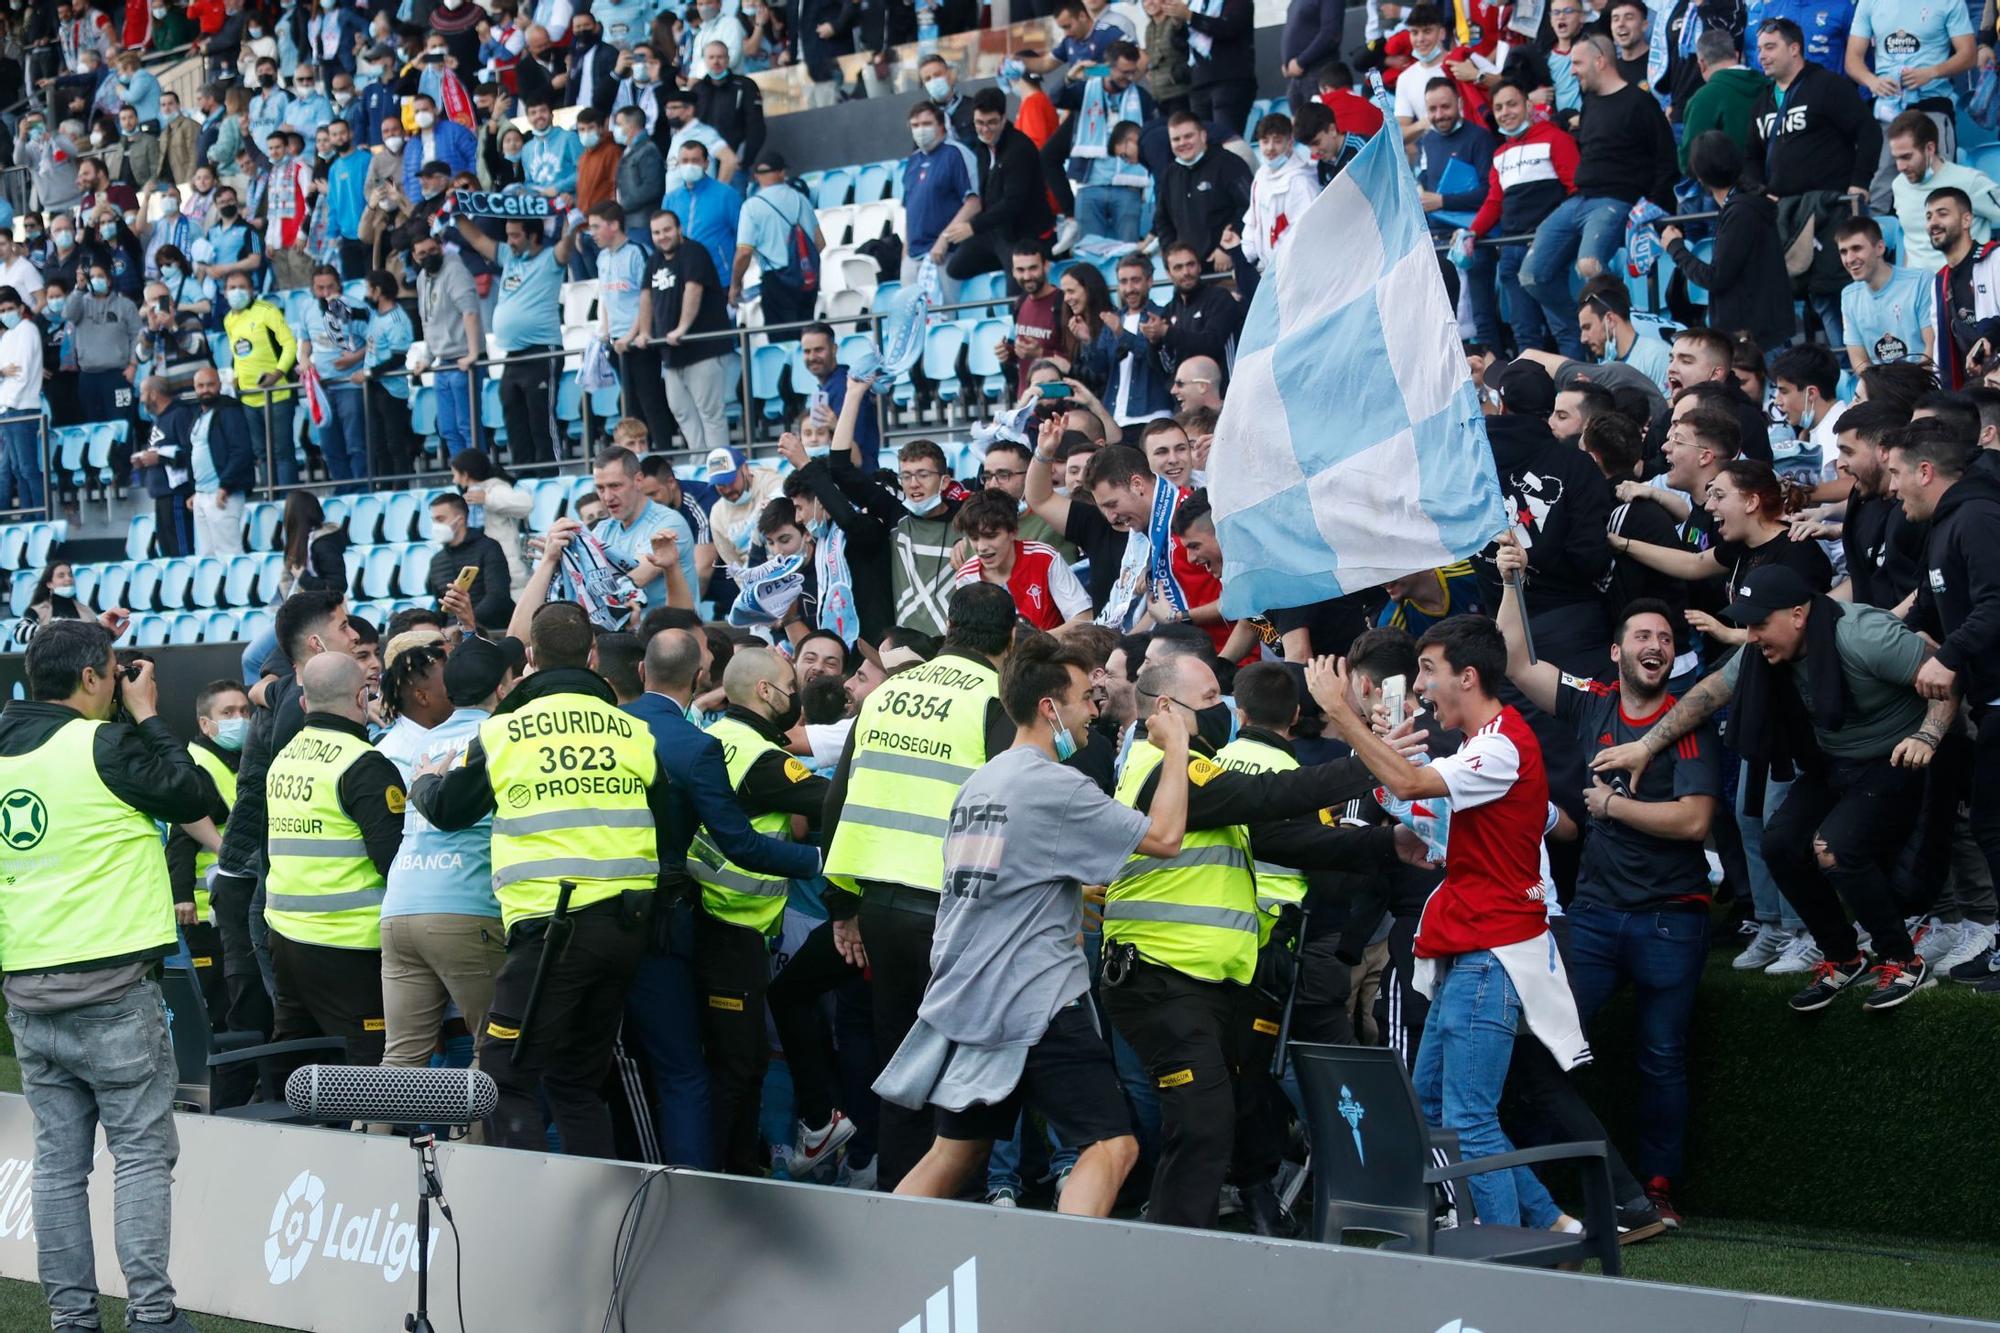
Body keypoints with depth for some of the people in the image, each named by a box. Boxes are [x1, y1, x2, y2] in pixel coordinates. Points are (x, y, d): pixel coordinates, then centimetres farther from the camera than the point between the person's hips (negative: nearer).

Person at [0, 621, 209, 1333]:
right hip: (112, 984, -6)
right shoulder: (104, 744, -12)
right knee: (143, 1152, 0)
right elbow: (194, 797, -4)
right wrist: (147, 715, 4)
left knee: (59, 1160, 9)